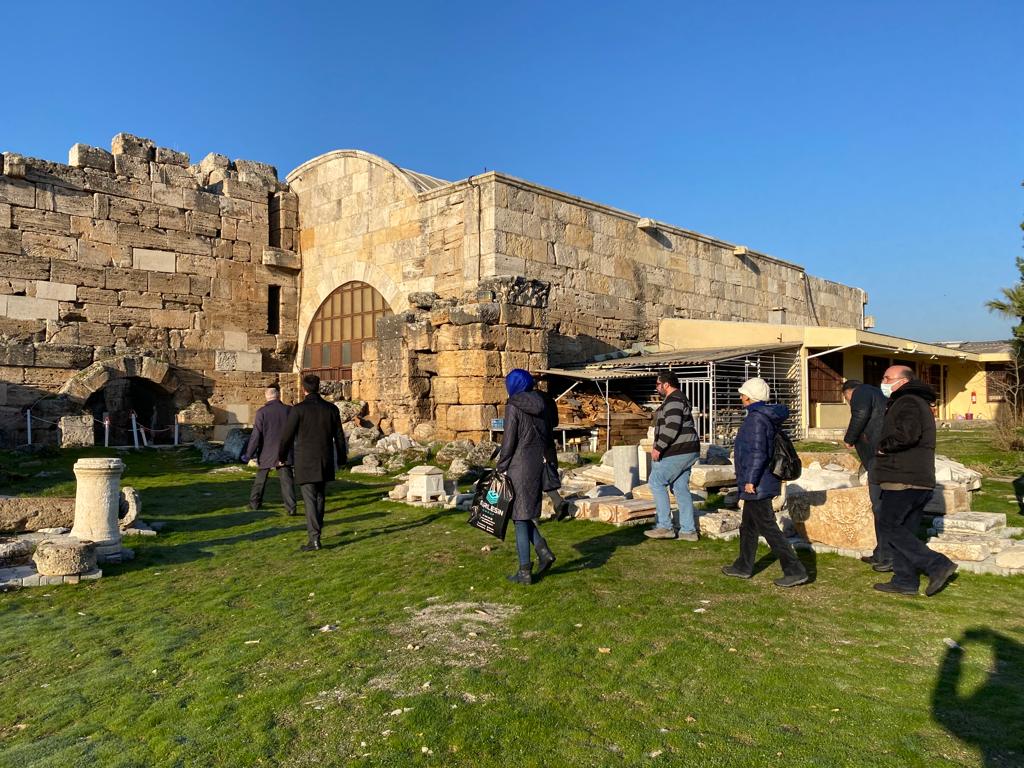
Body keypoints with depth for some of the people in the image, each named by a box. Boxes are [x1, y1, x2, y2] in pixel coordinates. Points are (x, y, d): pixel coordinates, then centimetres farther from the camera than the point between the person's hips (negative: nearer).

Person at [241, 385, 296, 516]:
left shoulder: (262, 412, -8)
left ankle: (254, 503, 28)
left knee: (260, 479, 17)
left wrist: (248, 454, -3)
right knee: (286, 480, -1)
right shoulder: (289, 410, -4)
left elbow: (256, 435, -9)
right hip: (284, 453, 0)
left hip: (266, 453, 0)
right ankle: (291, 507, -7)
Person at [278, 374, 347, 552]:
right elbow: (339, 437, 6)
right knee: (320, 497, 19)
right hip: (325, 462, 4)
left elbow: (287, 436, -6)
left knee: (310, 499, -2)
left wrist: (281, 456, 12)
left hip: (305, 462, -4)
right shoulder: (331, 409, 1)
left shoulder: (298, 409, -11)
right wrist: (342, 458, 19)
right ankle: (315, 528, 32)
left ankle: (314, 538, -7)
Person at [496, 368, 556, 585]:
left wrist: (501, 469, -5)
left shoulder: (514, 406, -11)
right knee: (527, 513, 20)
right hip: (538, 464, 7)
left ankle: (524, 571, 5)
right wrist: (549, 467, 19)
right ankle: (543, 550, 8)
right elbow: (547, 438, 12)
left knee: (520, 518, 1)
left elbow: (508, 441, -13)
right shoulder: (540, 404, 8)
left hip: (520, 466, -7)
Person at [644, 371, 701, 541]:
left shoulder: (673, 400, -15)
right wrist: (660, 447, 24)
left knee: (656, 483, -4)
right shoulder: (679, 398, 20)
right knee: (680, 488, 11)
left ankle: (664, 526, -3)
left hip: (677, 453, -11)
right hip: (687, 451, 11)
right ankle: (688, 530, 13)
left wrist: (658, 447, -23)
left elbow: (672, 427, -26)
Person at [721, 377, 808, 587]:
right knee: (748, 526, 19)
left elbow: (758, 452, -24)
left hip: (757, 485, -11)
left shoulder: (756, 418, -19)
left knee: (768, 527, -5)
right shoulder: (768, 417, 12)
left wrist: (750, 480, -21)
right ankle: (743, 566, 30)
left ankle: (795, 570, -2)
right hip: (762, 483, 11)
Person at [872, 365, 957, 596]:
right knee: (904, 530, 12)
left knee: (891, 527, -5)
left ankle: (937, 565, -7)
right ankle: (905, 581, 15)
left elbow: (907, 434, -29)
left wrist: (884, 446, -13)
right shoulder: (919, 403, 22)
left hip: (903, 481, -10)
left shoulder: (907, 402, -12)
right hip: (920, 481, 10)